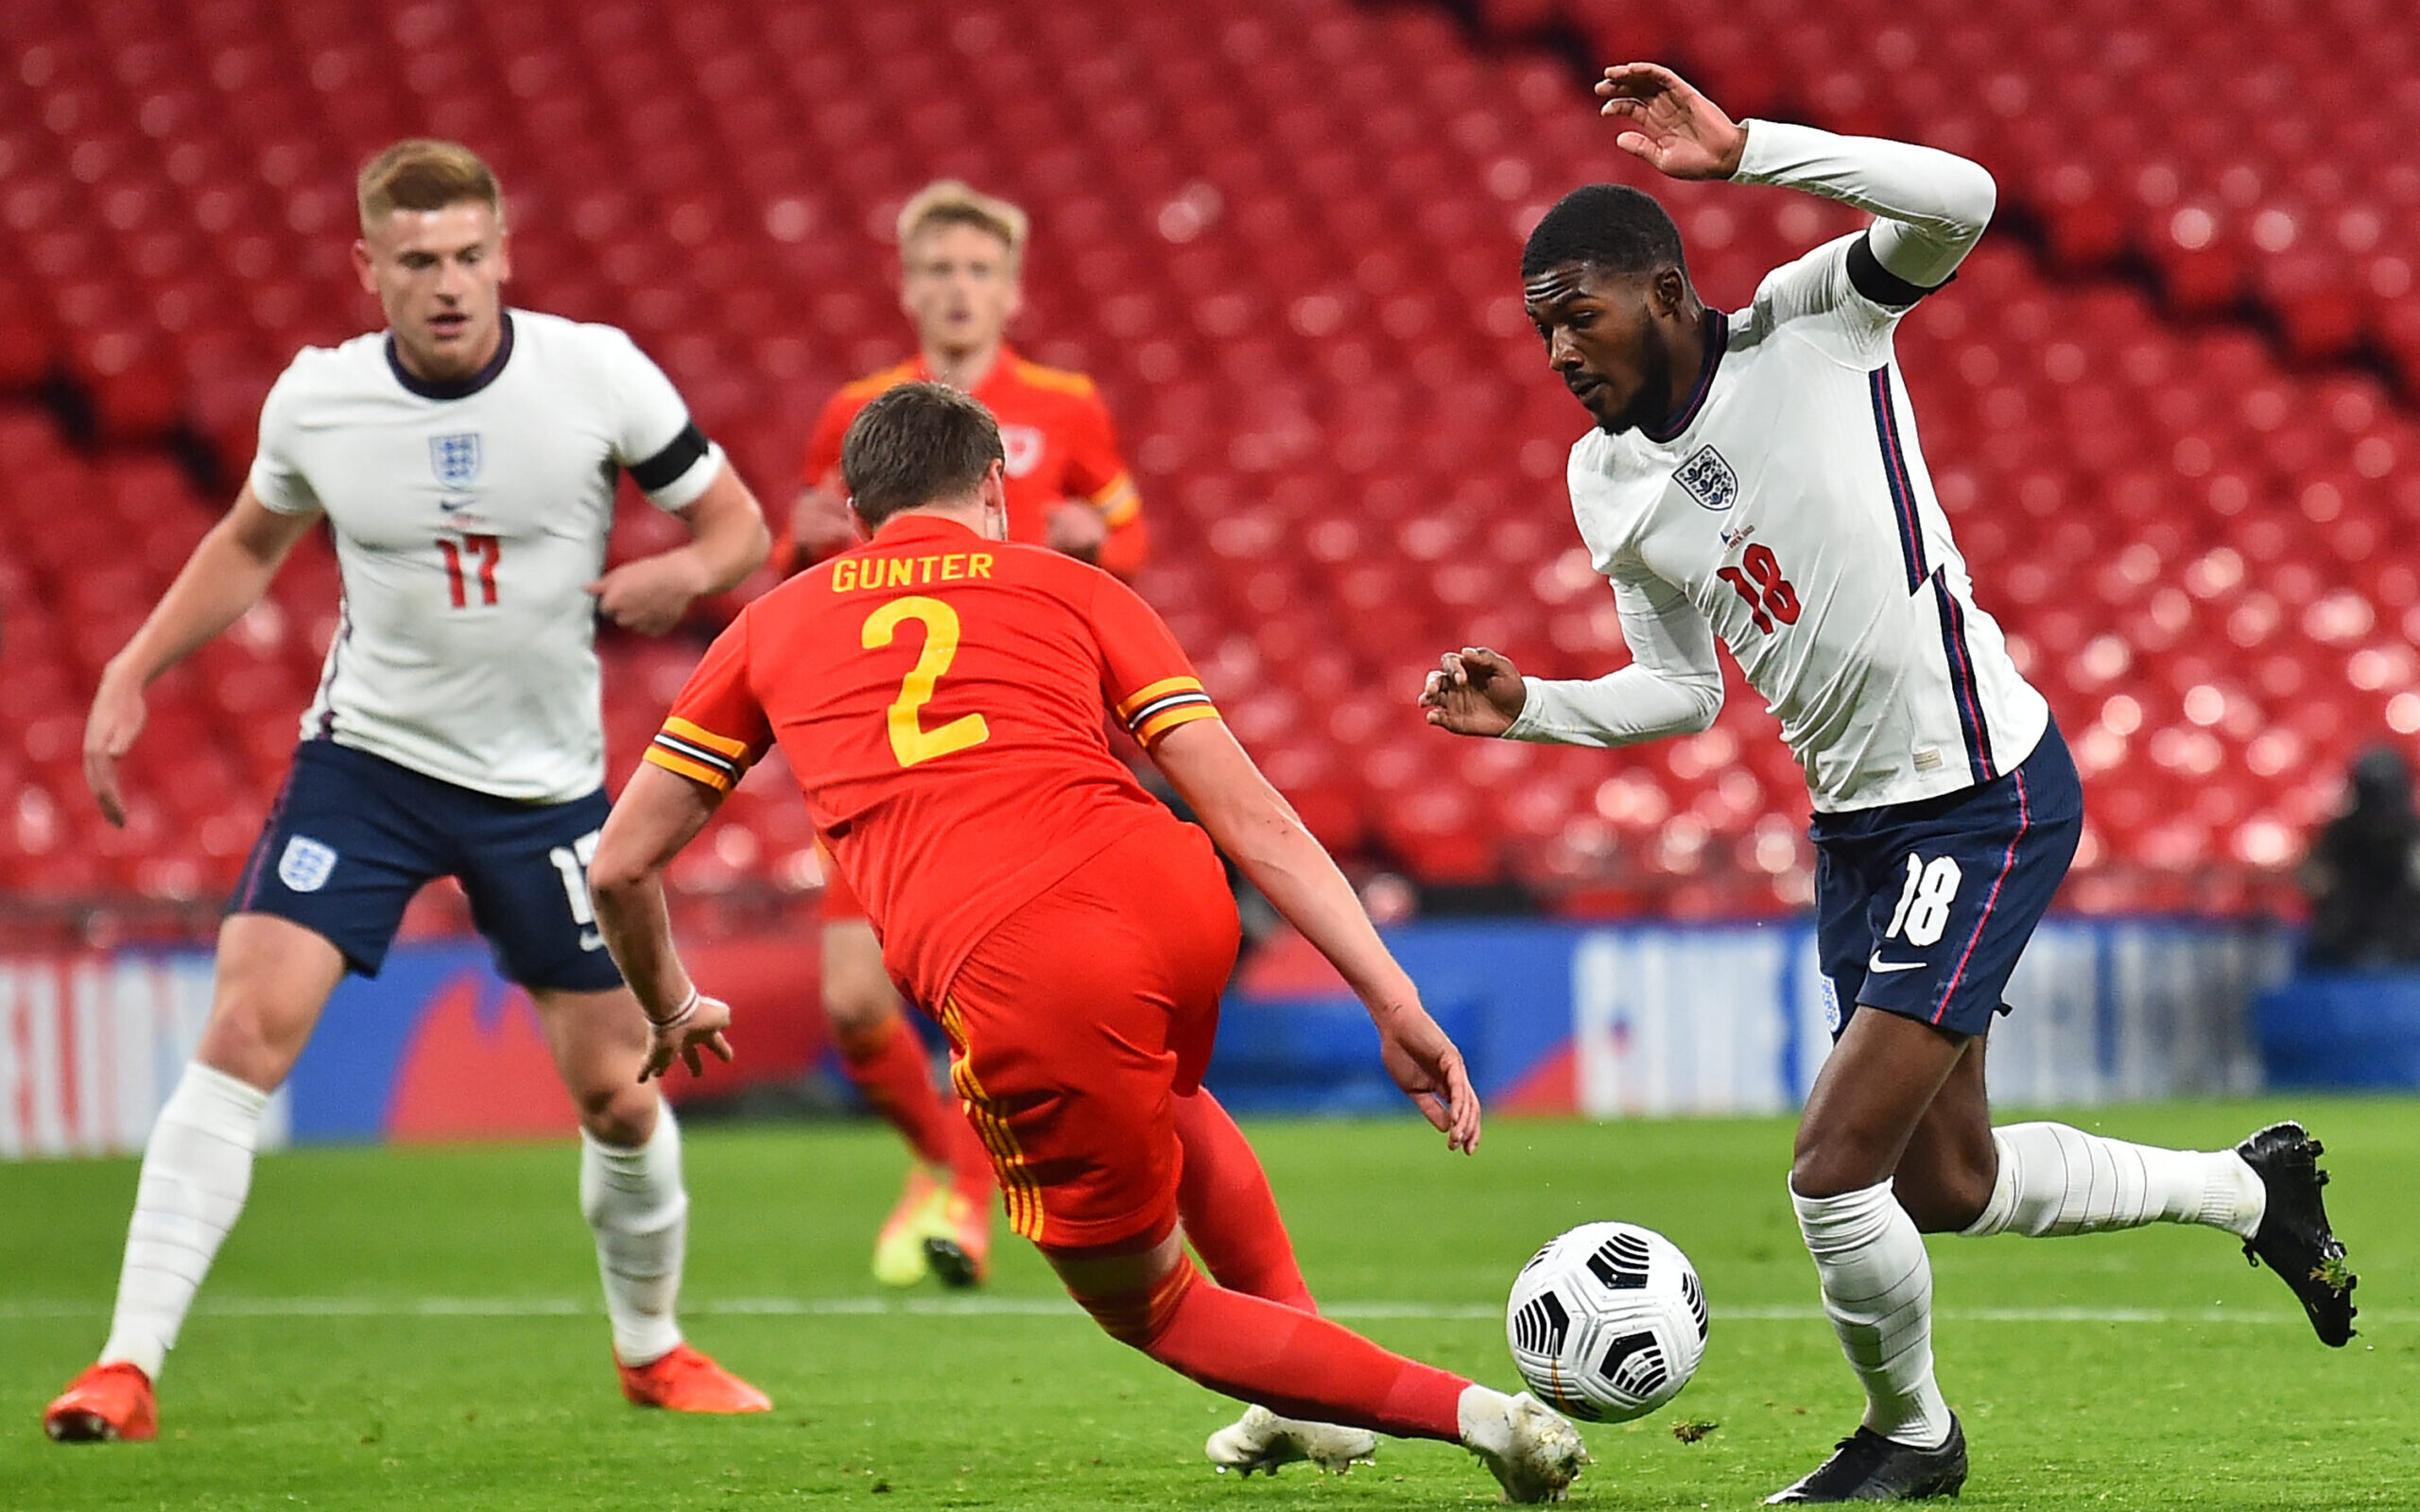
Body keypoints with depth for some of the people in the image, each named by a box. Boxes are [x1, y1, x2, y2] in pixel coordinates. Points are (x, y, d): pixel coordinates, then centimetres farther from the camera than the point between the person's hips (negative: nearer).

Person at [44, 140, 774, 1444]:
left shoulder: (597, 373, -13)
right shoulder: (315, 400, -8)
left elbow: (739, 526, -3)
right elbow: (251, 542, 13)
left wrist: (679, 574, -25)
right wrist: (131, 676, 6)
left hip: (546, 784, 0)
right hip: (365, 758, 0)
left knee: (616, 1093, 4)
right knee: (246, 1028, -17)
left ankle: (652, 1350, 31)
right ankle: (128, 1365, -16)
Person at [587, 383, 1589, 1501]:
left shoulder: (772, 626, 22)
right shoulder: (1071, 590, 21)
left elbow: (621, 865, 26)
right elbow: (1252, 818, 12)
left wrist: (671, 1010, 46)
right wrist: (1396, 1003, 10)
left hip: (1012, 982, -3)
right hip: (1174, 900, 3)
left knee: (1151, 1309, 19)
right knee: (1162, 1097, 41)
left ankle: (1464, 1409, 4)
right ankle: (1314, 1407, 43)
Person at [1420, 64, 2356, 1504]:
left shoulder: (1810, 327, -12)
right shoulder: (1607, 482, 6)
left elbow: (1958, 202, -30)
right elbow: (1682, 692, 16)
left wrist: (1742, 147, -36)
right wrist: (1527, 711, 0)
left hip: (1988, 801, -8)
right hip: (1859, 826, 8)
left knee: (1836, 1164, -13)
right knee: (1948, 1187, 16)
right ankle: (2249, 1188, 38)